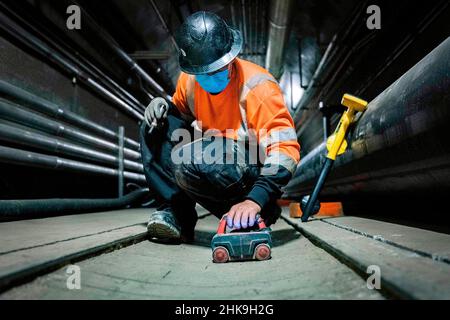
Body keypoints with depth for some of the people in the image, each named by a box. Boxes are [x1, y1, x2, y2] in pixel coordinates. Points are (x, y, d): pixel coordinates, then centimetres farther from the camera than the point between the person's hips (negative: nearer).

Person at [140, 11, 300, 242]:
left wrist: (255, 200, -40)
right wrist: (164, 108, -8)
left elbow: (286, 148, -28)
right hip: (216, 158, 7)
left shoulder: (257, 86, -22)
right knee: (155, 129, -4)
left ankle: (253, 215, -11)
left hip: (254, 169, -7)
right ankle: (175, 210, -8)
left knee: (189, 163, -33)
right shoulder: (188, 80, -3)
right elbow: (183, 116, 18)